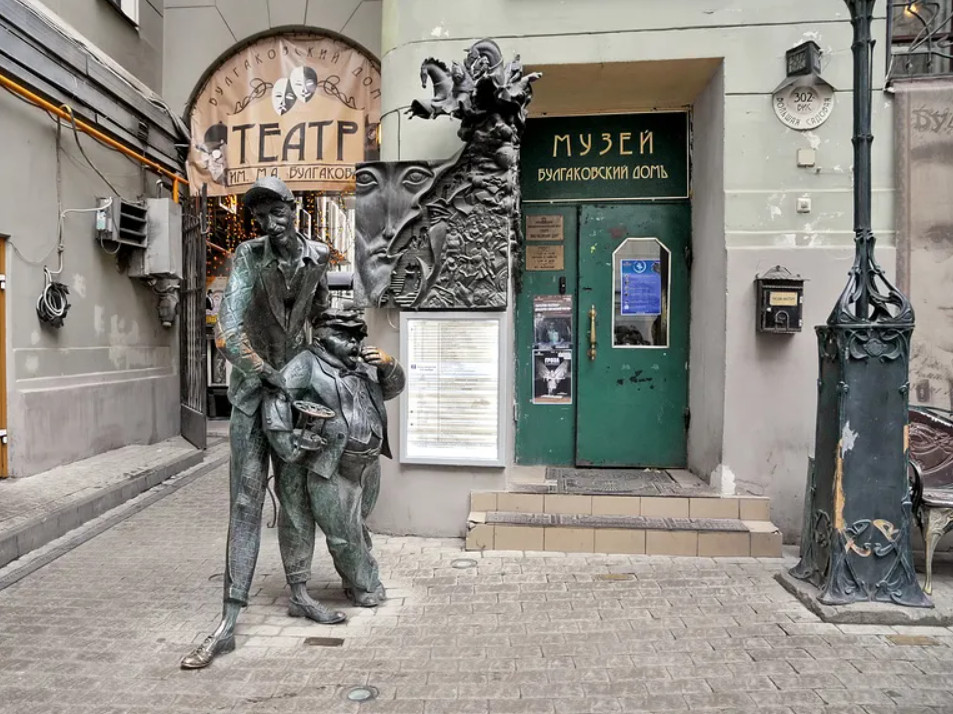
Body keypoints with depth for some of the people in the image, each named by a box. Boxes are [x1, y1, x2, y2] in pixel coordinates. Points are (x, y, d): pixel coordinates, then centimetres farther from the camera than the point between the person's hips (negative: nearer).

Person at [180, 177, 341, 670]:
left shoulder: (317, 256, -2)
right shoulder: (248, 257, -13)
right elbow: (228, 333, -21)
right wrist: (265, 375, -19)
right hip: (253, 388, -3)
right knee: (246, 502, -6)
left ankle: (298, 594, 25)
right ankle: (228, 623, 1)